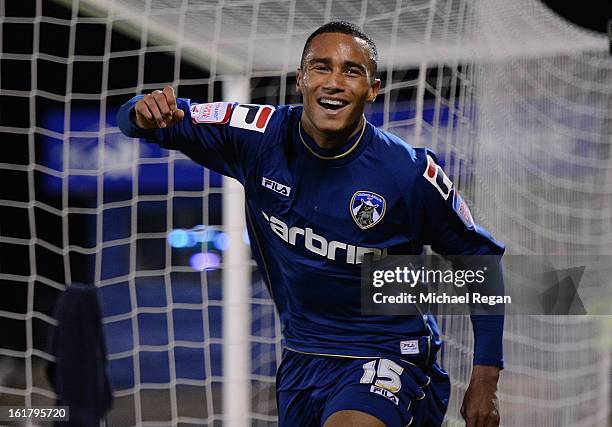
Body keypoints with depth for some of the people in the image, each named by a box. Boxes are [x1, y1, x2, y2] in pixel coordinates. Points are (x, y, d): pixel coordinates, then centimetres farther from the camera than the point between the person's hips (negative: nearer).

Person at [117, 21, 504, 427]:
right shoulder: (262, 136, -10)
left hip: (384, 358, -5)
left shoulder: (411, 173, -17)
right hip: (301, 359, 5)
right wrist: (147, 111, -27)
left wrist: (485, 379, -7)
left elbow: (483, 262, -5)